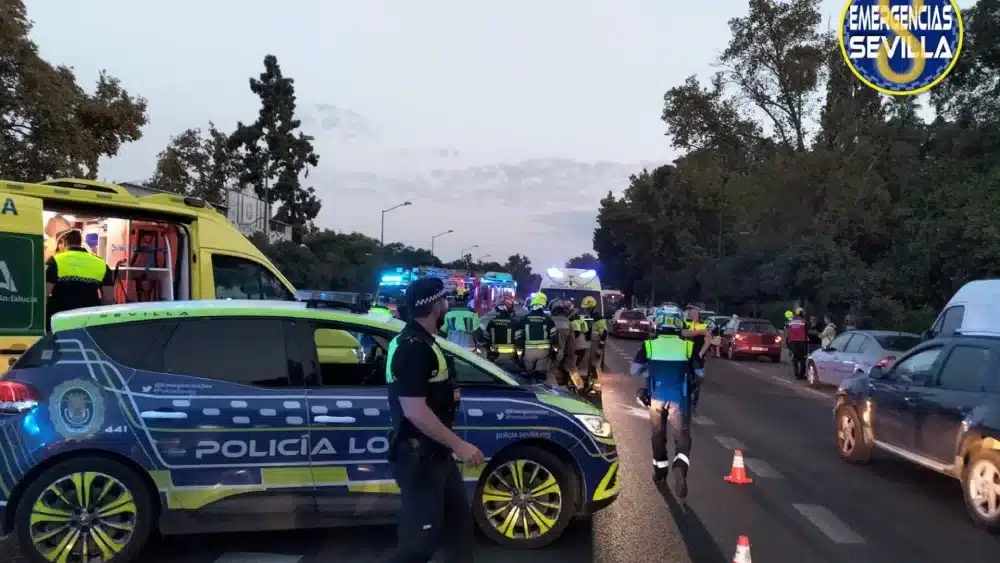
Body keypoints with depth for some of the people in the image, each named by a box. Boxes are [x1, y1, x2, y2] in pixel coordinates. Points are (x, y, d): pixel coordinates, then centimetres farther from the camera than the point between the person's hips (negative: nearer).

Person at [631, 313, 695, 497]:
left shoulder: (649, 345, -2)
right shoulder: (688, 346, -2)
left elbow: (634, 370, 3)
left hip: (656, 397, 1)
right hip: (679, 399, -1)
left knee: (658, 435, 19)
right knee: (682, 437, 3)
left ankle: (660, 471, 29)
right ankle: (680, 467, -23)